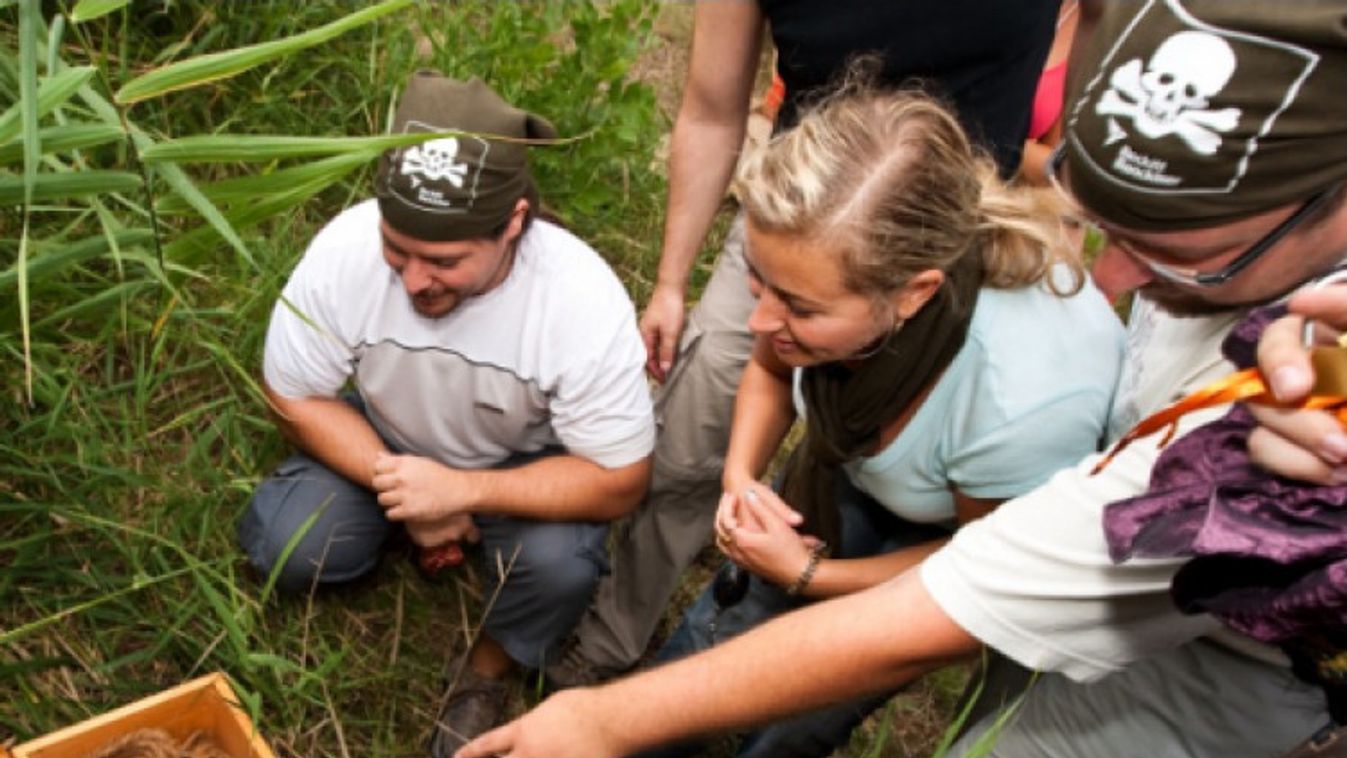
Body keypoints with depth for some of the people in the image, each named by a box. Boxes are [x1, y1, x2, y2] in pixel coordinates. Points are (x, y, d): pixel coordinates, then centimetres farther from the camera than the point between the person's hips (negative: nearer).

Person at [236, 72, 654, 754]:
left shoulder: (584, 299, -34)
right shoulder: (344, 248, -29)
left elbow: (618, 483, -26)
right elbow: (294, 397, -13)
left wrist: (461, 490, -35)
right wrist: (403, 492, -22)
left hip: (525, 467, -2)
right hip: (388, 445, 2)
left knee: (560, 566, -29)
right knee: (283, 549, -19)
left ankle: (485, 675, 4)